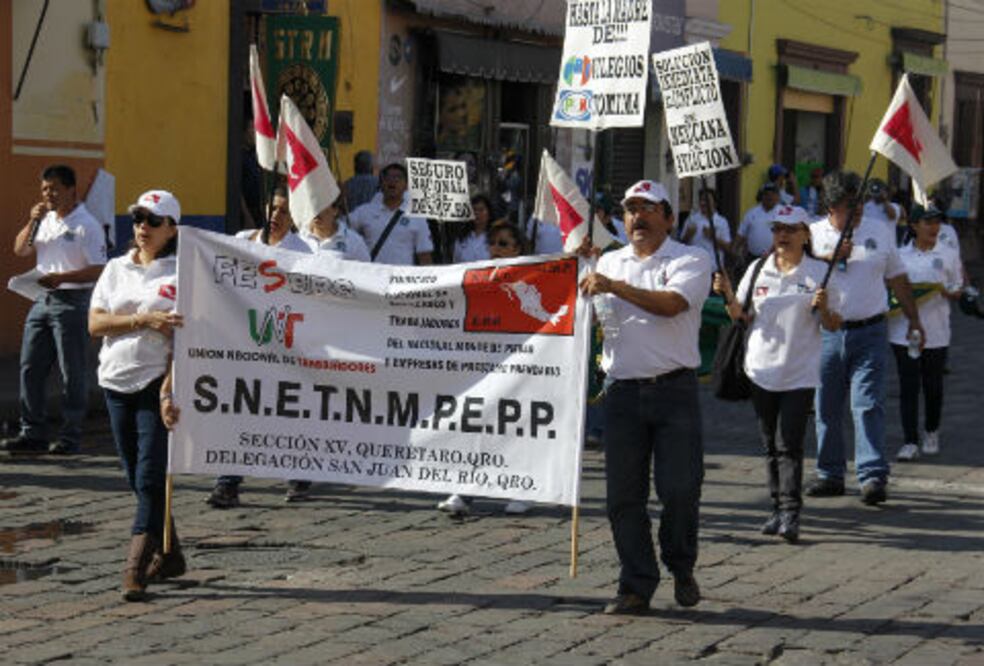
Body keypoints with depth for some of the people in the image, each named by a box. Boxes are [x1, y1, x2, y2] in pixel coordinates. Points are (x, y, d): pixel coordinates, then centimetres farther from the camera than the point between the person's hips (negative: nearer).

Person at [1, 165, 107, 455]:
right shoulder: (46, 221, 14)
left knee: (72, 372, -2)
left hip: (72, 303, -8)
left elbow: (98, 270, -14)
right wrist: (33, 222, 0)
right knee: (30, 367, 6)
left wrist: (60, 278, -23)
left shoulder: (87, 225, -9)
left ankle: (70, 437, 3)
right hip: (43, 300, 8)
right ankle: (33, 434, 11)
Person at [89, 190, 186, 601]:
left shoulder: (181, 273, -2)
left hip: (158, 381, -5)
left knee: (151, 476, -11)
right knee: (137, 477, 10)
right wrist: (143, 320, -11)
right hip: (117, 381, 5)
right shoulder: (116, 270, 12)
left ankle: (136, 567, -12)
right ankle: (167, 555, 23)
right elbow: (95, 323, 3)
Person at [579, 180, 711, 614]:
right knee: (623, 494, 2)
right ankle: (636, 586, 10)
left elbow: (672, 303, -16)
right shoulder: (609, 262, 18)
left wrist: (612, 286, -19)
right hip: (623, 391, 4)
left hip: (674, 388, -4)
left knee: (680, 489, -7)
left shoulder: (691, 261, 2)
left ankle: (682, 569, 18)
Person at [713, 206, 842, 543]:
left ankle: (790, 514, -16)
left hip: (800, 372, -4)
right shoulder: (758, 269, 9)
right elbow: (742, 316, 12)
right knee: (771, 445, 9)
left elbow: (833, 326, 2)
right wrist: (728, 295, -6)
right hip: (762, 369, 4)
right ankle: (778, 508, 18)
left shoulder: (819, 272, 0)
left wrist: (823, 307, -18)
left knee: (789, 445, -12)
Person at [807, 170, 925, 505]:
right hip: (826, 335, 1)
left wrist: (914, 319, 16)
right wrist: (833, 257, -15)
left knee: (868, 405, -10)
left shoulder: (880, 232, 9)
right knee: (826, 408, 7)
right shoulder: (813, 234, 5)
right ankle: (830, 474, 18)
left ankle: (873, 476, -12)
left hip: (869, 332, -1)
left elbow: (898, 279, 16)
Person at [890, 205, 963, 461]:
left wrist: (943, 291, -13)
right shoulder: (900, 255, 6)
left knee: (933, 386, 8)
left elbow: (957, 292, 9)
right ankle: (910, 442, -3)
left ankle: (931, 434, 29)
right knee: (908, 386, -3)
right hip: (904, 329, 0)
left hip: (935, 332, 0)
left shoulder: (948, 255, 4)